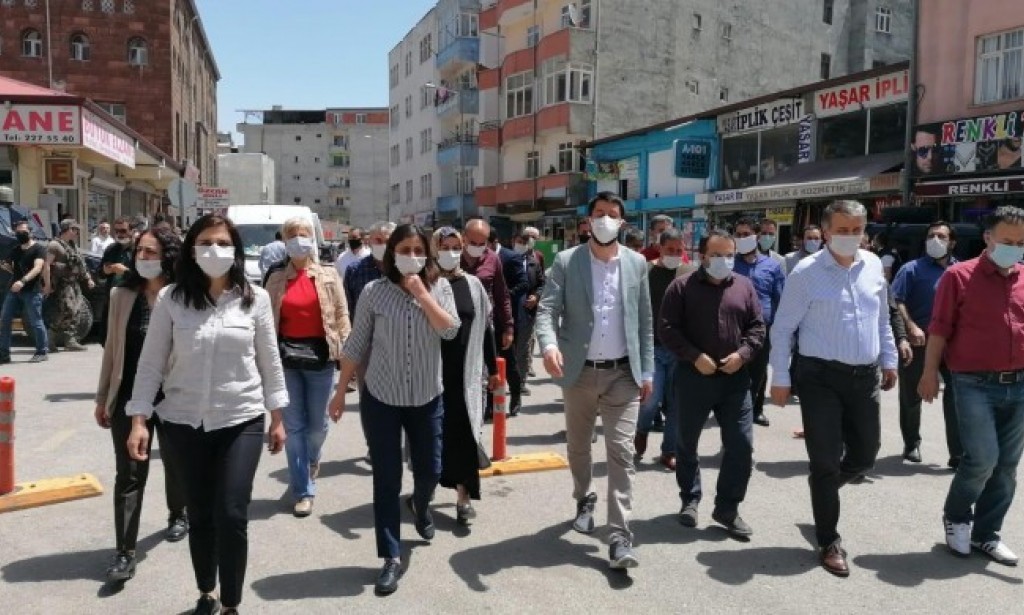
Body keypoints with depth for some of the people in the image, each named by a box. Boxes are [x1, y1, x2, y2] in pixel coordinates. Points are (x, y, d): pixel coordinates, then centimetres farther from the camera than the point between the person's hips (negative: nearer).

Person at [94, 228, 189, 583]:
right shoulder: (122, 296, 1)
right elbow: (112, 349, 7)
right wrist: (102, 397, 8)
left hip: (173, 397, -2)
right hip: (129, 397, 2)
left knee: (175, 463, 19)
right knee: (128, 474, 2)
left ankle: (178, 515, 44)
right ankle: (125, 552, 7)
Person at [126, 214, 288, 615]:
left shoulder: (255, 298, -3)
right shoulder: (171, 299, -4)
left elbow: (269, 361, 3)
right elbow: (150, 363, -1)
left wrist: (277, 418, 5)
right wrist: (139, 420, -6)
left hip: (241, 422, -1)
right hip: (184, 423, 1)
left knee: (232, 516, -5)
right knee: (199, 516, 13)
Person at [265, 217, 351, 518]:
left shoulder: (329, 275, 2)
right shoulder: (276, 279, 5)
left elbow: (342, 314, 1)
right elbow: (268, 319, 6)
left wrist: (346, 352, -4)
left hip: (320, 354, -1)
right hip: (287, 356, 1)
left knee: (317, 422, 10)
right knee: (294, 425, 3)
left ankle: (312, 459, 44)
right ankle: (303, 491, 13)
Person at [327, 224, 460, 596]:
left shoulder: (439, 287, -2)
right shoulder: (374, 292, -6)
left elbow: (450, 331, -16)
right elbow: (355, 346, 0)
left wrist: (421, 293, -19)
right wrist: (341, 391, 2)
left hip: (427, 398, 2)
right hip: (381, 397, -1)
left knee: (430, 471, 13)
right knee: (386, 480, 4)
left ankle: (420, 506, 49)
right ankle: (392, 558, 16)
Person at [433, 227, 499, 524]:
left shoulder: (473, 285, 4)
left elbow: (485, 327, 9)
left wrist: (493, 368, 10)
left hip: (465, 371, 1)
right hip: (432, 369, -1)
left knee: (464, 432, 0)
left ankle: (464, 496, 7)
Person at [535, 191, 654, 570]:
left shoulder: (637, 263, 4)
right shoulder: (566, 262, -3)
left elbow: (645, 321, 7)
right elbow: (547, 310, -11)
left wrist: (647, 372, 3)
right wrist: (549, 344, -32)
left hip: (623, 373, 0)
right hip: (579, 372, 0)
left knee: (621, 452, -5)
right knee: (578, 447, 16)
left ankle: (620, 537, 0)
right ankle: (584, 500, 43)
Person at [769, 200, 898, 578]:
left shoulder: (873, 266, 5)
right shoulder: (806, 272, -11)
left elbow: (882, 319, 17)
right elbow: (783, 328, -8)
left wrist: (889, 361, 17)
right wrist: (780, 379, -9)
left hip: (865, 376, 5)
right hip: (821, 376, -5)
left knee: (865, 454, 13)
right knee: (826, 460, 2)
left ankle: (823, 491, 43)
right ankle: (829, 542, 18)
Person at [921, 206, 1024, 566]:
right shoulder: (959, 276, -5)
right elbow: (939, 329, -4)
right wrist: (930, 373, -6)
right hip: (975, 385, -5)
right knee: (983, 458, -11)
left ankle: (986, 534, 24)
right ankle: (955, 516, 16)